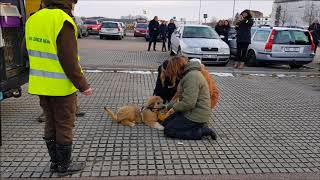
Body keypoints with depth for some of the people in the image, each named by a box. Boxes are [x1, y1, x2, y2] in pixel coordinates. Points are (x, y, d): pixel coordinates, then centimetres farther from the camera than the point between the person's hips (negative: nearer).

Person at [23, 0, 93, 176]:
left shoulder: (33, 19, 6)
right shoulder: (63, 21, -18)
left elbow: (29, 51, 14)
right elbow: (69, 60, -21)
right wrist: (83, 85, -13)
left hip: (40, 85, 7)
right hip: (61, 87, -7)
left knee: (50, 124, 18)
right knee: (64, 126, 7)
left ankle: (55, 162, 31)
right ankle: (64, 166, 21)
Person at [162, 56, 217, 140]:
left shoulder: (191, 76, -23)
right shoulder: (188, 74, 12)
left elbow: (189, 103, -29)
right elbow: (184, 97, 21)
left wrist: (174, 108, -12)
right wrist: (168, 107, 19)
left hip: (196, 116, -11)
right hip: (191, 112, 11)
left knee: (168, 130, -8)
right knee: (165, 123, 13)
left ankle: (202, 131, -6)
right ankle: (200, 127, 10)